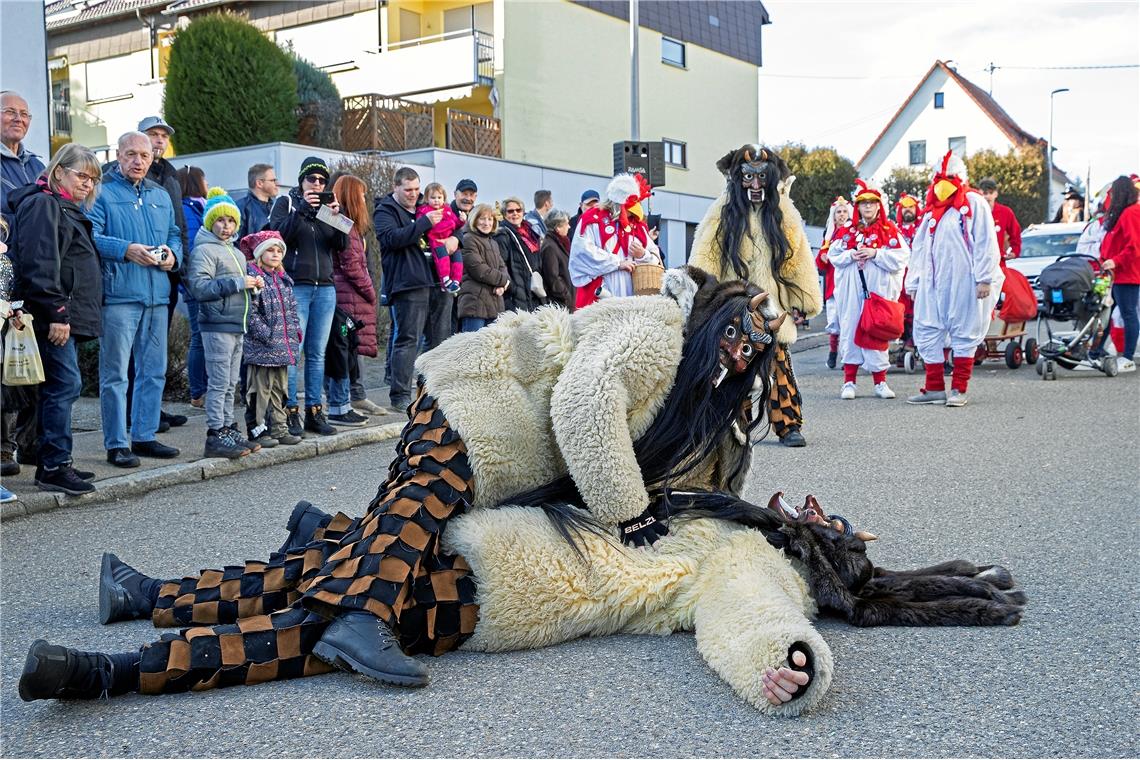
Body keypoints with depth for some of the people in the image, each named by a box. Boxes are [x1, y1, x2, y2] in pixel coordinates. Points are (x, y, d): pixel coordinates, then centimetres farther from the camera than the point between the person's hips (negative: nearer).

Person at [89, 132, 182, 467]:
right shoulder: (102, 192, -1)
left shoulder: (161, 196, 19)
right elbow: (90, 236, -11)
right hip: (118, 294, -6)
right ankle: (115, 444, 3)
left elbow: (175, 235, 22)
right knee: (115, 373, -3)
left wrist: (173, 254, 1)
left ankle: (144, 436, 21)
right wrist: (125, 250, -24)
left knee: (154, 371, 11)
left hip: (157, 294, 7)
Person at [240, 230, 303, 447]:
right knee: (260, 388, -3)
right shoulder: (252, 276, -9)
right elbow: (251, 313, -15)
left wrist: (295, 331, 10)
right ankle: (256, 429, 3)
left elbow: (291, 309, 22)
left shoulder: (283, 279, 16)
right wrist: (267, 335, -18)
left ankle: (278, 428, 19)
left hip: (283, 346, 8)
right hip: (260, 347, -8)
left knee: (280, 388, 12)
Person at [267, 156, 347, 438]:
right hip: (295, 286, -4)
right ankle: (291, 413, -3)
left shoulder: (326, 206, 17)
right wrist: (301, 210, -20)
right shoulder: (286, 203, 5)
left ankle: (314, 412, 11)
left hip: (325, 288, 5)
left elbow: (342, 245, 6)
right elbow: (278, 233, -11)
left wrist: (337, 215, -9)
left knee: (317, 353, 6)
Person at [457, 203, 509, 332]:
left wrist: (502, 285, -5)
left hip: (494, 302, 8)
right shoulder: (469, 239, -4)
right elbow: (478, 270, -13)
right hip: (475, 301, -8)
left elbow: (502, 267, 18)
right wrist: (502, 280, -3)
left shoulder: (493, 243, 24)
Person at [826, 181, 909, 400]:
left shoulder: (890, 230, 4)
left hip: (879, 289, -1)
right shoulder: (847, 230, 10)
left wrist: (875, 253, -13)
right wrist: (851, 255, -10)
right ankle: (849, 381, 7)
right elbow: (833, 255, 8)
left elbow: (902, 257, -4)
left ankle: (880, 381, 8)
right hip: (851, 290, 1)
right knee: (850, 330, 1)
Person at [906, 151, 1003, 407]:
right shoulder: (931, 208, 19)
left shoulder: (974, 203, 1)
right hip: (932, 281, 6)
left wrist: (985, 278, -13)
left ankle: (959, 389, 5)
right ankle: (934, 388, 9)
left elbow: (986, 243, -6)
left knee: (964, 333, 0)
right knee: (927, 332, 3)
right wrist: (914, 282, 14)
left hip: (964, 280, -6)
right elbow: (919, 246, 19)